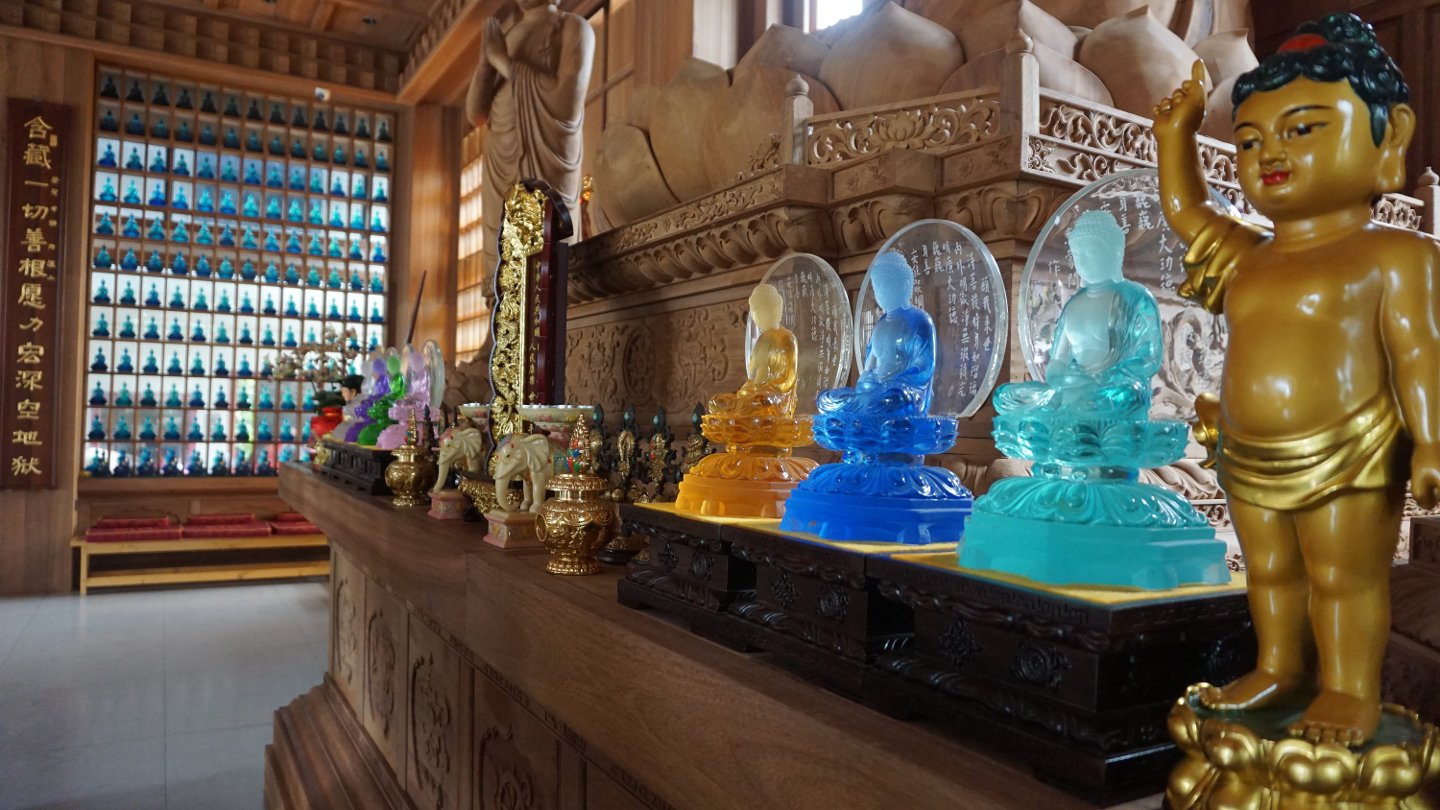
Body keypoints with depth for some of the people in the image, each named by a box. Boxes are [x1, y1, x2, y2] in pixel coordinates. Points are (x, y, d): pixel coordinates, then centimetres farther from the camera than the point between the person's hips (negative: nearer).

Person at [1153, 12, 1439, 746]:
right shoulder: (1244, 258, 9)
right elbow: (1183, 207, 21)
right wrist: (1176, 133, 18)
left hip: (1347, 459, -6)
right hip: (1252, 463, 7)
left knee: (1344, 578, 4)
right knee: (1270, 573, 16)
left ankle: (1350, 690, 17)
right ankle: (1280, 670, 31)